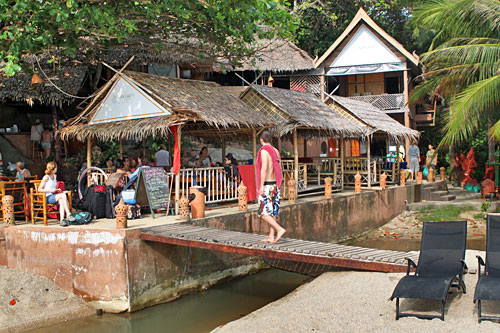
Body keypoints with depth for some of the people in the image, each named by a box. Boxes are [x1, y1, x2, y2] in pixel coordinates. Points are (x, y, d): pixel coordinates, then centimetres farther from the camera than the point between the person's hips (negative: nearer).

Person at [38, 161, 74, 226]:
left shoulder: (55, 176, 18)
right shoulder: (46, 177, -5)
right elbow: (39, 189, -7)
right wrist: (50, 190, -16)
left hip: (54, 196, 6)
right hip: (48, 198, -6)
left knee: (61, 201, -29)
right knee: (63, 195, -30)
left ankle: (62, 220, -41)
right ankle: (68, 214, -35)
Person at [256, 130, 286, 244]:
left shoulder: (264, 151, -12)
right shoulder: (276, 151, 11)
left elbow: (264, 169, -20)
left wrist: (261, 186, -19)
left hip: (267, 185, -8)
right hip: (275, 185, 8)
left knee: (263, 213, -4)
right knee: (272, 212, 11)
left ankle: (280, 229, -15)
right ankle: (271, 237, 13)